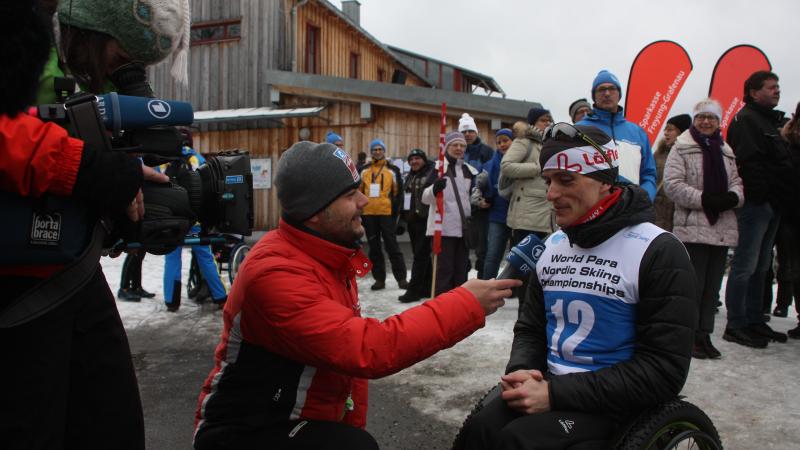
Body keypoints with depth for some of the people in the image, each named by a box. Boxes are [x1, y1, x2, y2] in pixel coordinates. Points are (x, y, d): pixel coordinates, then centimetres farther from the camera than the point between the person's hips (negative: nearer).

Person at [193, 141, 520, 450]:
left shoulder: (330, 254, 2)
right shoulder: (277, 273, -27)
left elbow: (353, 348, 7)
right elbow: (367, 350, -34)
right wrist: (466, 304, -28)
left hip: (308, 421, 8)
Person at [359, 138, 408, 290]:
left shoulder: (392, 170, 3)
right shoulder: (364, 171, 10)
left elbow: (398, 192, 3)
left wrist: (395, 211, -5)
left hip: (387, 213, -3)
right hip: (369, 214, 3)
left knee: (392, 246, -2)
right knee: (374, 248, 8)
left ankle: (401, 278, 4)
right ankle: (379, 279, 16)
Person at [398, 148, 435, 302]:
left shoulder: (432, 173, -6)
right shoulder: (410, 177, 19)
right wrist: (403, 219, 21)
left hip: (425, 221, -8)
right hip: (412, 220, 8)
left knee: (420, 255, -6)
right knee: (422, 255, 13)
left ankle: (413, 290, -3)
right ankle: (426, 288, 20)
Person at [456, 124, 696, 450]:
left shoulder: (657, 252, -11)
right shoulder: (552, 245, 9)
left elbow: (662, 371, -15)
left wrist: (555, 394, -20)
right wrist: (520, 371, -7)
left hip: (612, 400, -5)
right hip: (549, 386, 5)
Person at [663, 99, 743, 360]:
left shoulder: (726, 152, 17)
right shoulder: (682, 147, -2)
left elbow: (737, 182, 15)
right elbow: (672, 184, -11)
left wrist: (733, 197, -8)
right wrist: (704, 199, -19)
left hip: (722, 228, 6)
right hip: (692, 227, -6)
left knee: (712, 285, 10)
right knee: (693, 284, -4)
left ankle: (704, 334, 19)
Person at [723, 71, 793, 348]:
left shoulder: (771, 120, 22)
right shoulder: (747, 119, -8)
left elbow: (780, 161, 24)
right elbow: (749, 161, -18)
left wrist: (784, 197, 13)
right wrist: (764, 194, -19)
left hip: (771, 205, 10)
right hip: (756, 203, -10)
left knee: (760, 267, 13)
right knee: (745, 267, -7)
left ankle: (754, 321, 21)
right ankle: (736, 326, -1)